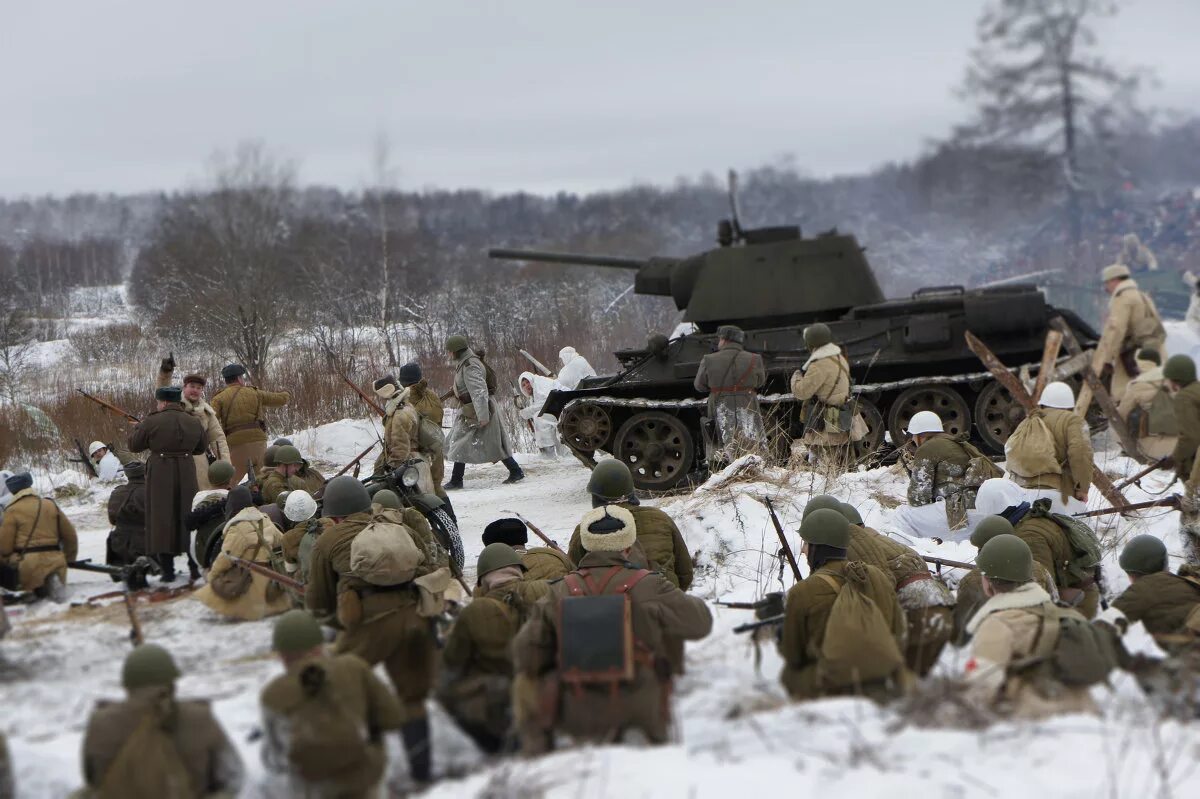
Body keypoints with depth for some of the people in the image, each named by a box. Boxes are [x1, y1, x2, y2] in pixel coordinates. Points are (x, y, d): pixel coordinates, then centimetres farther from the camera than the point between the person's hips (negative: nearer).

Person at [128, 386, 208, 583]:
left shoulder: (152, 422, -10)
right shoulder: (194, 422, 2)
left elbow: (134, 445, 1)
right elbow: (201, 447, 15)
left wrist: (137, 427, 19)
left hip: (160, 474, -3)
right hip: (186, 474, 3)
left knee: (162, 519, 2)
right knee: (187, 517, 14)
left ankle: (167, 569, -1)